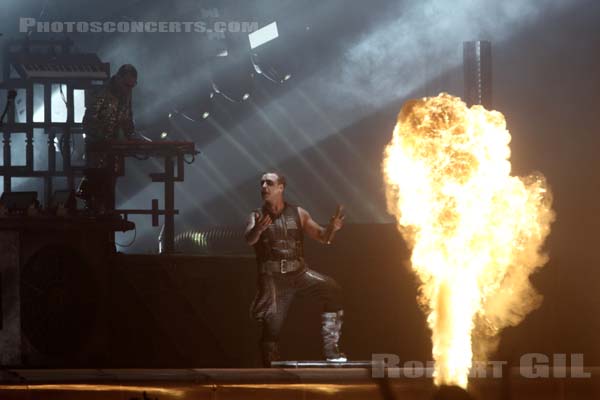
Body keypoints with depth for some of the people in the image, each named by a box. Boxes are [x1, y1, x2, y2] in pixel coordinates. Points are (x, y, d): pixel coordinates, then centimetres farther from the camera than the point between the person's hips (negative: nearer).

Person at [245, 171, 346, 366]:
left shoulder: (298, 214, 9)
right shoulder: (257, 216, 3)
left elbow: (322, 236, 9)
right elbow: (249, 239, -16)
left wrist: (332, 228, -15)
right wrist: (258, 229, -40)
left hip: (298, 272, 1)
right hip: (272, 277, -1)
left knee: (332, 290, -20)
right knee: (272, 324, -10)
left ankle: (330, 348, -15)